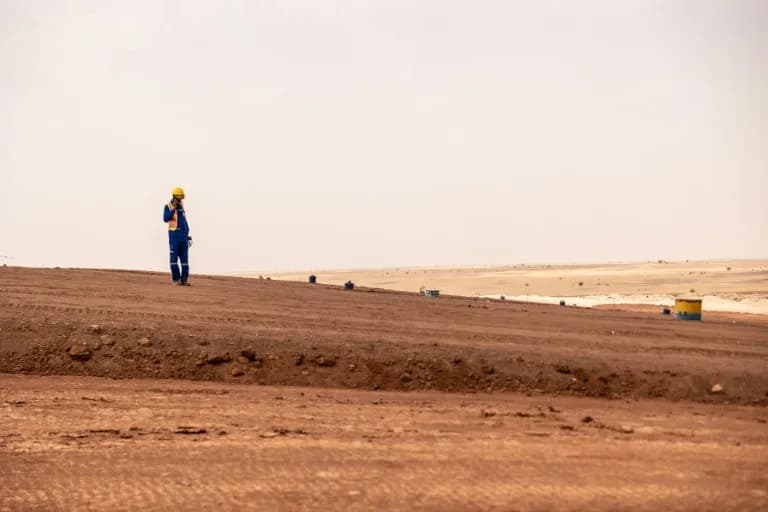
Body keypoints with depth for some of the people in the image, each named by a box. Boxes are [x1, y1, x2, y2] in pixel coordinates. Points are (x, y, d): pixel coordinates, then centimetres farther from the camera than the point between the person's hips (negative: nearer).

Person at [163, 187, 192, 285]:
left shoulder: (181, 206, 14)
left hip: (184, 235, 6)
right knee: (174, 257, -3)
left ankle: (184, 279, 4)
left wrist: (188, 235, 19)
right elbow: (165, 219, -21)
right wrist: (173, 209, -29)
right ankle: (176, 279, 1)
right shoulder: (168, 207, -5)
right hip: (174, 235, -6)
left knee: (184, 258, 2)